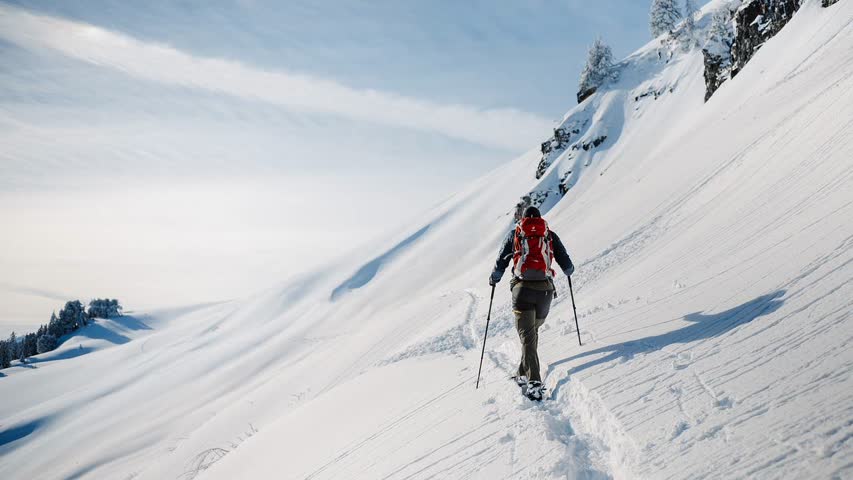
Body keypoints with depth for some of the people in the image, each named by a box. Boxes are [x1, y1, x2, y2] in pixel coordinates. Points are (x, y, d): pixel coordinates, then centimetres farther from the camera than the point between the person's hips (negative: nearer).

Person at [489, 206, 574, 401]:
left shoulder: (515, 233, 14)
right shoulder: (550, 234, 16)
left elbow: (501, 261, 12)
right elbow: (566, 265, 14)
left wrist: (494, 278, 29)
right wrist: (569, 271, 37)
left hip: (523, 287, -2)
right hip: (545, 288, 2)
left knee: (527, 335, -6)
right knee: (533, 330, 21)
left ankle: (534, 381, -19)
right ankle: (524, 373, 26)